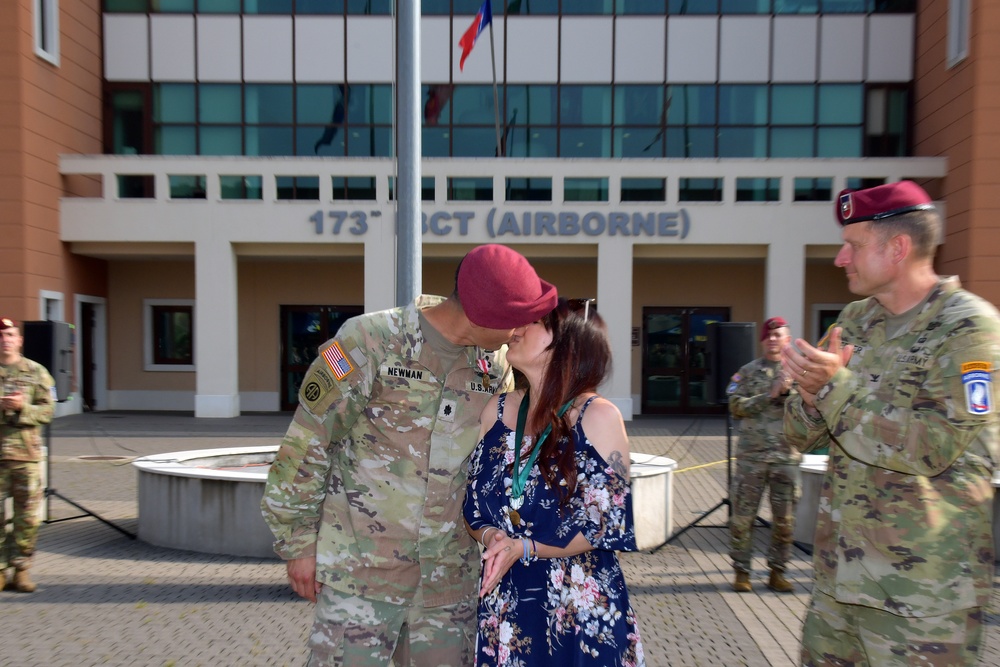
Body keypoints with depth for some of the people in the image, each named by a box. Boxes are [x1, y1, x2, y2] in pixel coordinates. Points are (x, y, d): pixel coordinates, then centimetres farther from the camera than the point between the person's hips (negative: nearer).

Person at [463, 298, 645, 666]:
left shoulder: (598, 415, -14)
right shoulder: (497, 409, -1)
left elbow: (608, 521, -14)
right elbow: (472, 502, 5)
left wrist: (523, 548, -20)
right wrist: (491, 537, -15)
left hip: (582, 608, -3)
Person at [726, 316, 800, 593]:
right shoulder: (749, 371, 6)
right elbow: (736, 406, -5)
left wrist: (789, 390, -13)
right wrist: (769, 395, -12)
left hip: (787, 456, 1)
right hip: (751, 455, -1)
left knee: (784, 518, 7)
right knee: (743, 515, 1)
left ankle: (777, 571, 22)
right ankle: (741, 571, 13)